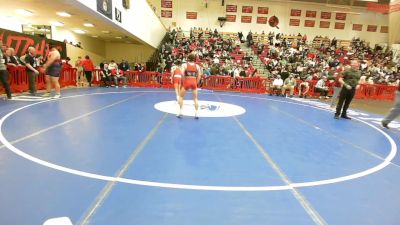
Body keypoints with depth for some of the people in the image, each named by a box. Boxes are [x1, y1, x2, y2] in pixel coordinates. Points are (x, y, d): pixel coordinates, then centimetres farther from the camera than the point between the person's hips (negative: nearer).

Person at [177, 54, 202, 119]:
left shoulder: (184, 65, 0)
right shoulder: (197, 66, 7)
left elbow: (182, 74, -14)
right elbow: (199, 76, 4)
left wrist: (184, 81, -1)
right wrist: (196, 83, 13)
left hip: (187, 82, -2)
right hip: (194, 82, 2)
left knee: (181, 96, 17)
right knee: (195, 98, 14)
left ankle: (180, 112, 13)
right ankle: (197, 113, 8)